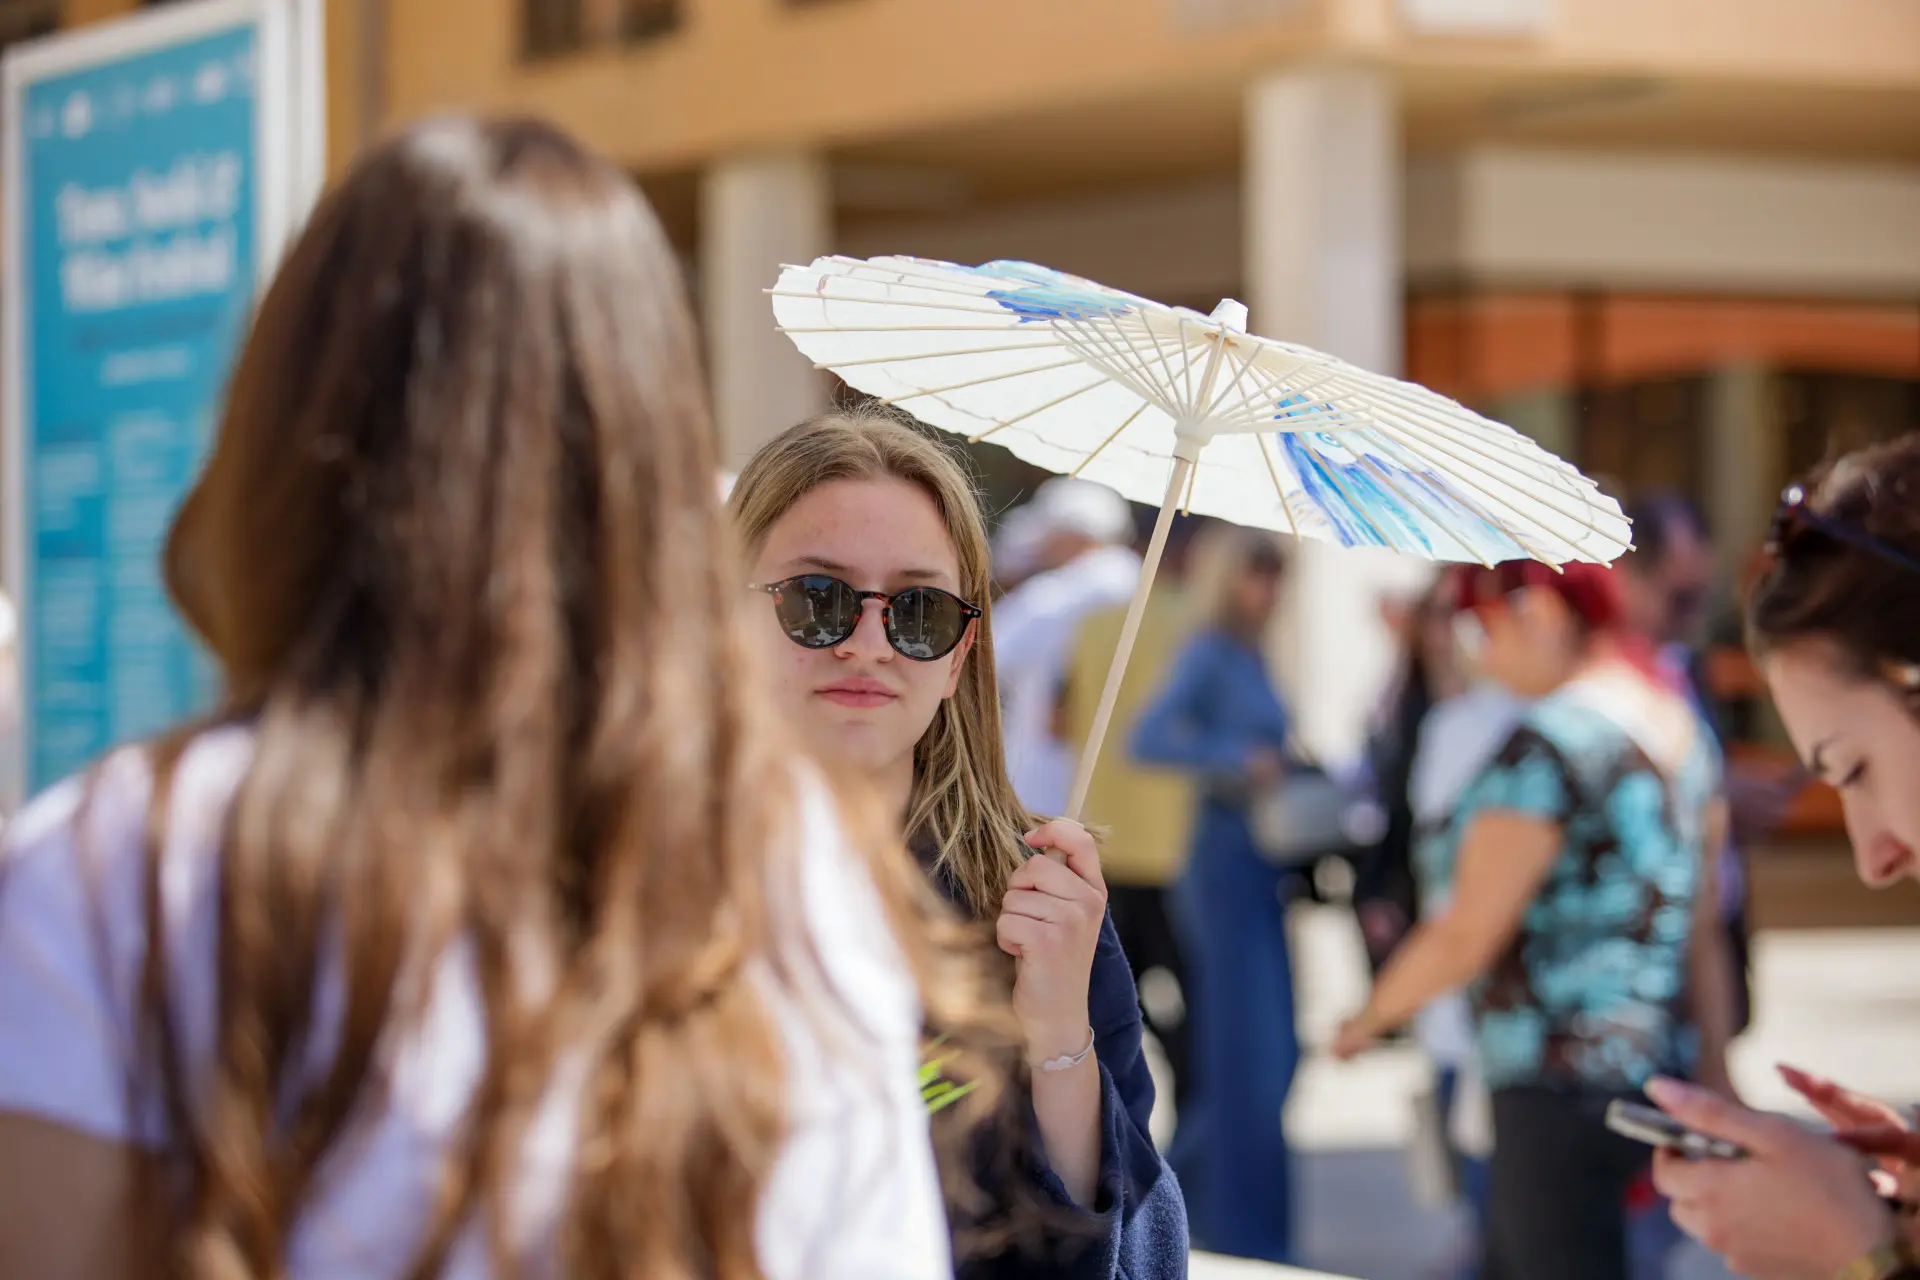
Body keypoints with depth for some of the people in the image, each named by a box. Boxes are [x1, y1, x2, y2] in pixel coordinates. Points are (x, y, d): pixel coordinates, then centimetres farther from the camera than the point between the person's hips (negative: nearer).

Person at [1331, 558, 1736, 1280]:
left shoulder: (1547, 746, -16)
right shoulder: (1679, 725, 12)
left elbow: (1465, 937, -14)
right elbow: (1701, 930, 16)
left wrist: (1371, 1017, 2)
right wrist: (1713, 1071, 19)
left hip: (1559, 1089, -9)